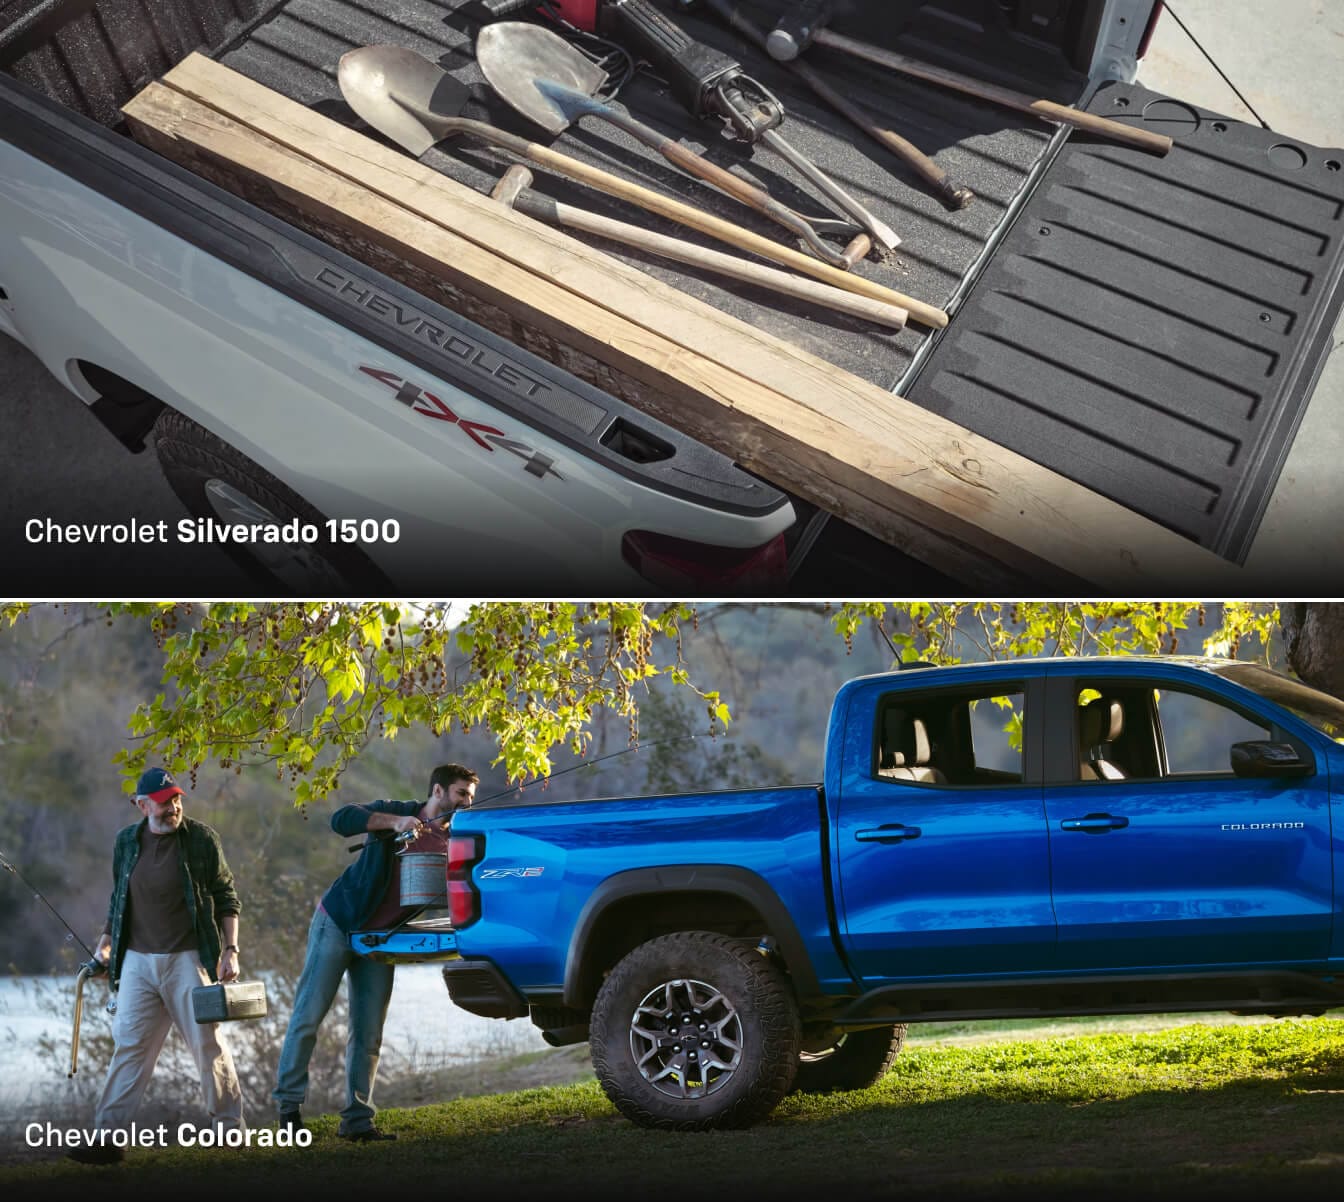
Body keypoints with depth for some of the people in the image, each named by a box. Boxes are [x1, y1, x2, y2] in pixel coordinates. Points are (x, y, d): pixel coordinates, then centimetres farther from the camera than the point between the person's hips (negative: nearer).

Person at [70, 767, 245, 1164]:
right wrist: (105, 942, 13)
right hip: (137, 960, 3)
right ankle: (108, 1136, 0)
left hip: (188, 959, -3)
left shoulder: (201, 839, -3)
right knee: (129, 1045, -1)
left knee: (207, 1042, 0)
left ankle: (229, 1125, 13)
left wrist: (230, 950, -6)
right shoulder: (126, 841, 7)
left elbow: (226, 899, 1)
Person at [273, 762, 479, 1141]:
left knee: (368, 1036, 2)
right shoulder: (396, 812, -9)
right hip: (337, 924, -4)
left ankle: (357, 1120, 7)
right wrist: (393, 822, -36)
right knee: (308, 1017, -3)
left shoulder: (452, 844, 3)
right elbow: (341, 819, -25)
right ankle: (289, 1103, 7)